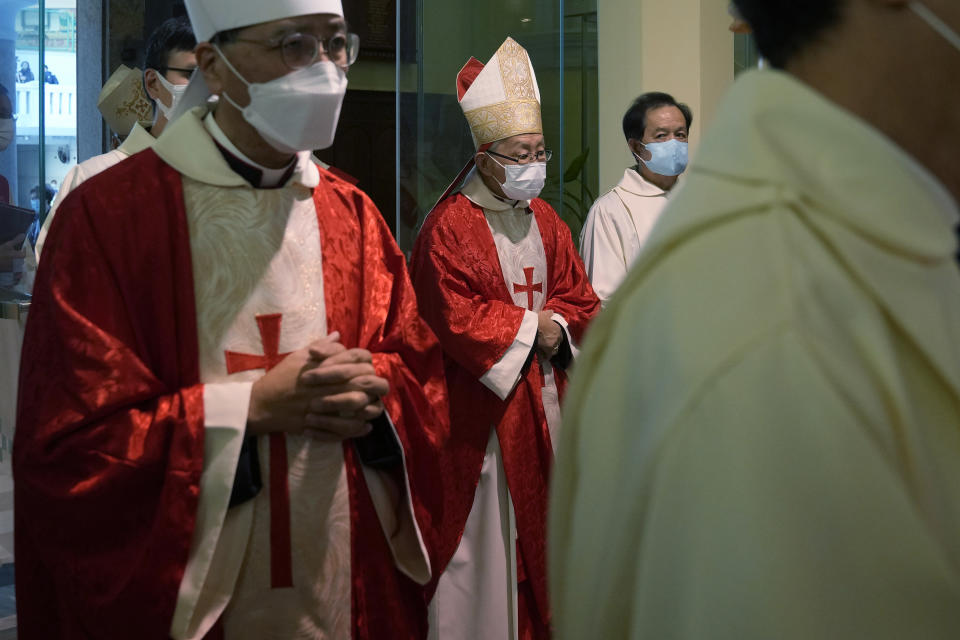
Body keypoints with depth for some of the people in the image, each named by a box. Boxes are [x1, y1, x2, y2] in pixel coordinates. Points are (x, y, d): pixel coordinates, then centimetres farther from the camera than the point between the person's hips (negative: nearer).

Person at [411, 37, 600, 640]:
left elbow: (580, 298, 12)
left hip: (544, 402, 7)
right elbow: (454, 318, -18)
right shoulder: (449, 227, -11)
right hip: (480, 410, -6)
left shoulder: (545, 221, 12)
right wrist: (530, 327, -11)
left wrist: (554, 326, -9)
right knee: (484, 532, -1)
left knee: (541, 526, 11)